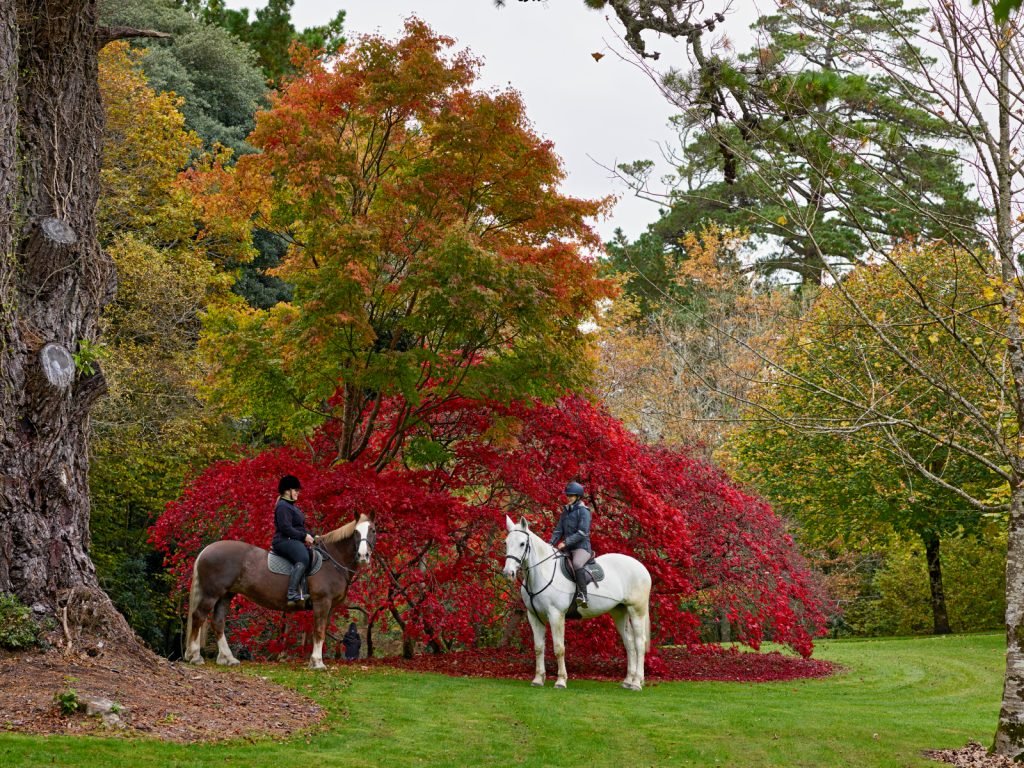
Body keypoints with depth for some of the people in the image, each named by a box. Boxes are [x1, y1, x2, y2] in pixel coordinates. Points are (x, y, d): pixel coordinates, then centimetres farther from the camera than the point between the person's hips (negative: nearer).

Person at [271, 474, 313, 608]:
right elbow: (286, 528, -19)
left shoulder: (291, 506, 25)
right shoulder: (283, 507, -9)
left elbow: (299, 527, 27)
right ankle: (293, 595, -47)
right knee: (303, 560, -36)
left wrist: (311, 536, 11)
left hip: (295, 541, 12)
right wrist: (304, 536, -18)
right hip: (285, 541, -12)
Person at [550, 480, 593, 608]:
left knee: (577, 564, -36)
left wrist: (566, 542, -20)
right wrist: (551, 544, 0)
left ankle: (582, 596, -37)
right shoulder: (566, 511, 15)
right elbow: (558, 530, 15)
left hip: (582, 546, -8)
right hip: (568, 548, 8)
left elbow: (582, 533, -15)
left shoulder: (583, 511, -7)